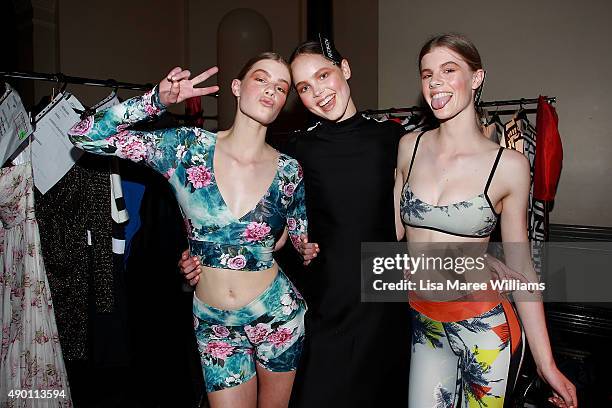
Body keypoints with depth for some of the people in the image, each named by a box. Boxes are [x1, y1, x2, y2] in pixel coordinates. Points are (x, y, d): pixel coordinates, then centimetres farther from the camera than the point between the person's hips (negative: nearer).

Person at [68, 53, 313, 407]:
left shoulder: (289, 172, -7)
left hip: (278, 316, 1)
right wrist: (158, 99, -21)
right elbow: (85, 136, -11)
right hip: (214, 324, 0)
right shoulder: (188, 148, -10)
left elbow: (306, 246, 5)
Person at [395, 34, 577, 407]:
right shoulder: (410, 147, -2)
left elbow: (519, 263, -5)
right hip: (423, 323, 3)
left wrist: (547, 363, -3)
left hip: (485, 326, -2)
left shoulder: (509, 165, -11)